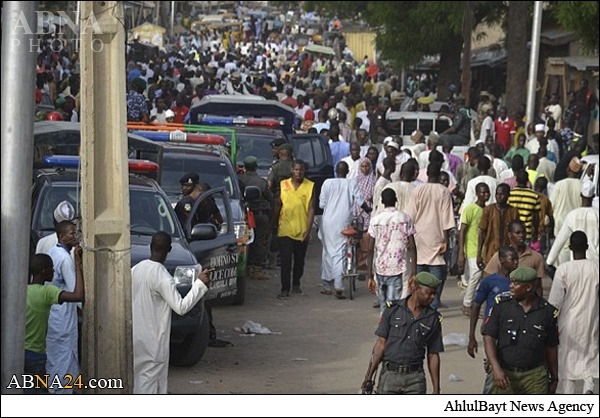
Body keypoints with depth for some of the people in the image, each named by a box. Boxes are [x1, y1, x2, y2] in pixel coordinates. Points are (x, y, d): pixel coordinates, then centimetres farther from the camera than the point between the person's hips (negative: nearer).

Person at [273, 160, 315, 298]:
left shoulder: (310, 186, -2)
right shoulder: (283, 185, 3)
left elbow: (311, 209, -4)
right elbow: (278, 206, 11)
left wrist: (308, 229, -12)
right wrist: (274, 225, 12)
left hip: (302, 231, 0)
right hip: (285, 229, 0)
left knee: (300, 260, 14)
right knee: (286, 260, -7)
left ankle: (296, 284, 32)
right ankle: (285, 289, -5)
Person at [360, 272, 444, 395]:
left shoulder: (433, 319, 3)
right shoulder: (393, 310, 0)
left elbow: (433, 355, 7)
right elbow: (381, 343, 2)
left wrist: (436, 390, 6)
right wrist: (368, 376, -1)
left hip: (415, 379, 1)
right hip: (390, 375, -1)